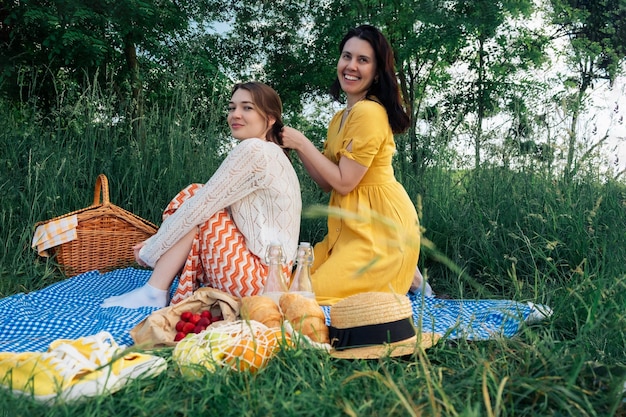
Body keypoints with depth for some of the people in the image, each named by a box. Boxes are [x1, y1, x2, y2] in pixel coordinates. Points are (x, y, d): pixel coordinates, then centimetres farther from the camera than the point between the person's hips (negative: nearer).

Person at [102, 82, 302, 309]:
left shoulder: (253, 149, -15)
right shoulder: (269, 153, 15)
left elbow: (199, 207, -15)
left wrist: (151, 250, -3)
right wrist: (157, 242, 8)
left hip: (257, 279, -9)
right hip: (265, 272, 9)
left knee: (195, 200, -6)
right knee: (194, 197, 6)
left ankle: (154, 293, -2)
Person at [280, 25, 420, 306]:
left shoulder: (369, 112, -18)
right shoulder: (340, 117, 13)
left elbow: (344, 183, -19)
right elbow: (327, 182, 9)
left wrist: (302, 143, -12)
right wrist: (294, 146, 0)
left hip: (379, 223, -9)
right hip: (354, 224, 9)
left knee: (318, 292, -11)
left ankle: (404, 279, 9)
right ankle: (402, 273, 19)